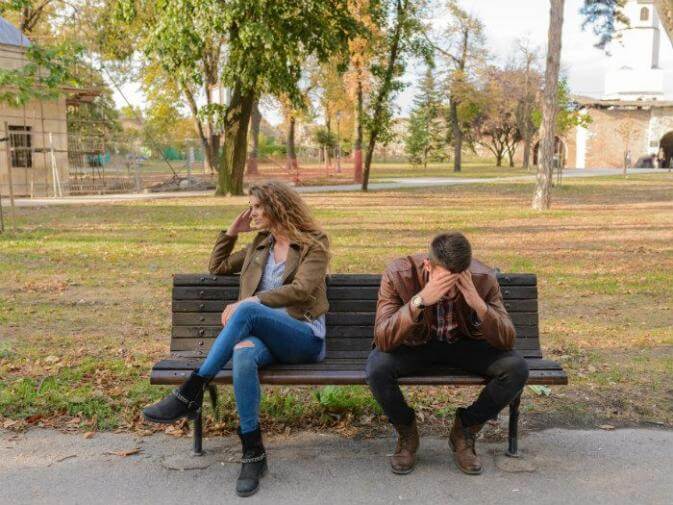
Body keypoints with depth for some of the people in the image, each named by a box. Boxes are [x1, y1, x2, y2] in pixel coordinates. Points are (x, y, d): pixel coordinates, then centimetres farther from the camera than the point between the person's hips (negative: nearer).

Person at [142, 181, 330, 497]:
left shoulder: (314, 244, 5)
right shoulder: (260, 244, 24)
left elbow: (300, 290, -11)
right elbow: (217, 267, 31)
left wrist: (248, 302, -17)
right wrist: (232, 231, 20)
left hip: (304, 338, -4)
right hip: (263, 335, 4)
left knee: (247, 311, -36)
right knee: (244, 352, -36)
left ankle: (191, 394, -32)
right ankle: (253, 454, -33)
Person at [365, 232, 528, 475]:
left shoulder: (483, 279, -22)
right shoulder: (399, 275, -27)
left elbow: (507, 341, -22)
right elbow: (382, 339, -34)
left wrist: (479, 304, -40)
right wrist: (420, 300, -48)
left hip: (464, 345, 2)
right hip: (414, 345, -1)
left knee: (516, 368, -24)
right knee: (377, 368, -33)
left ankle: (464, 430, 2)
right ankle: (406, 432, 0)